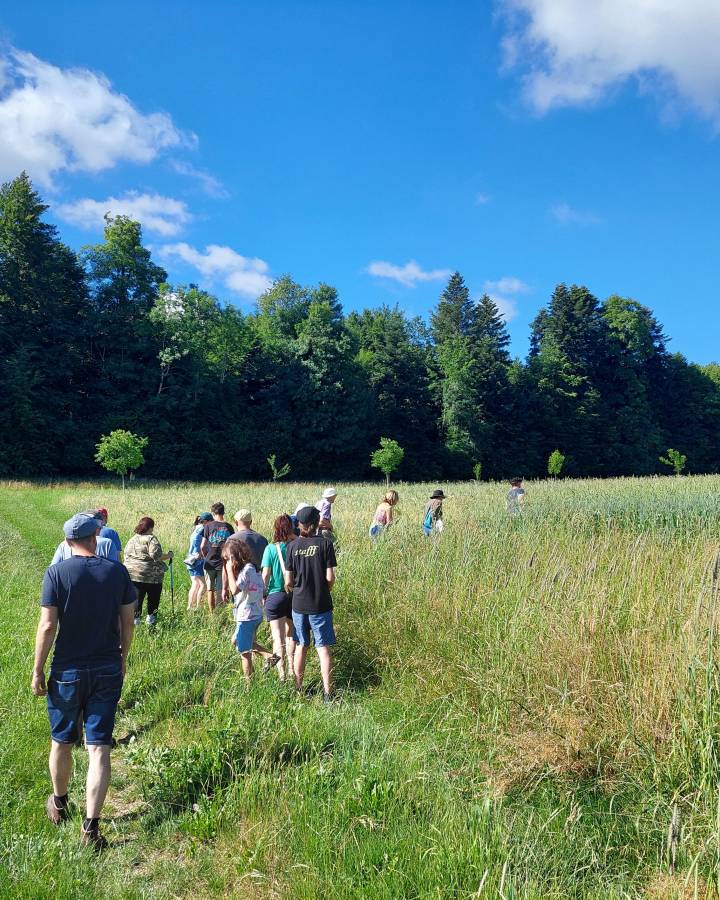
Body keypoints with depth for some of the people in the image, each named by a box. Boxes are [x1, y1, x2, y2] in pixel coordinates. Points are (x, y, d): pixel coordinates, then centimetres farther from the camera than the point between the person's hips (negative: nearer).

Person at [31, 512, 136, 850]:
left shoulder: (57, 573, -10)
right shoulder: (117, 571, -4)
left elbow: (48, 625, -13)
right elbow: (127, 621, 0)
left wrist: (37, 671, -3)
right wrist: (122, 657, 15)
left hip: (68, 672, -1)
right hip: (108, 671, 1)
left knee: (61, 742, 20)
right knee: (99, 748, 5)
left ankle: (59, 804, 41)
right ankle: (91, 826, 3)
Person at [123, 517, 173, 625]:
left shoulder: (131, 540, 13)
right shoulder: (151, 539, -7)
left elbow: (126, 556, 18)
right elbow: (156, 555, -17)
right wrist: (168, 555, -3)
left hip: (131, 573, 5)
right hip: (151, 575, -5)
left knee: (136, 599, 7)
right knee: (153, 599, 9)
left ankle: (135, 617, 3)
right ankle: (151, 618, 12)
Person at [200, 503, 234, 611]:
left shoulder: (208, 526, -5)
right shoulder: (229, 527, 0)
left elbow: (202, 546, -6)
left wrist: (205, 557, 12)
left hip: (210, 563, -1)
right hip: (223, 563, 1)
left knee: (210, 590, 12)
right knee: (221, 592, 9)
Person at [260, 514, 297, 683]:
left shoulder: (271, 548, -9)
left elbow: (265, 575, -7)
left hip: (276, 595, -2)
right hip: (295, 595, 3)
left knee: (278, 637, 3)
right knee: (291, 634, 19)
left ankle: (281, 675, 0)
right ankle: (291, 671, 26)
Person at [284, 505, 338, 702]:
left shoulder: (293, 546, -4)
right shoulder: (325, 544, -10)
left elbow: (288, 581, -3)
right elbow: (330, 577, -11)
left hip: (299, 604, 2)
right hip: (321, 605, -2)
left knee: (301, 646, 15)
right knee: (323, 648, 4)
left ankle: (298, 688, 25)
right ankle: (327, 692, 3)